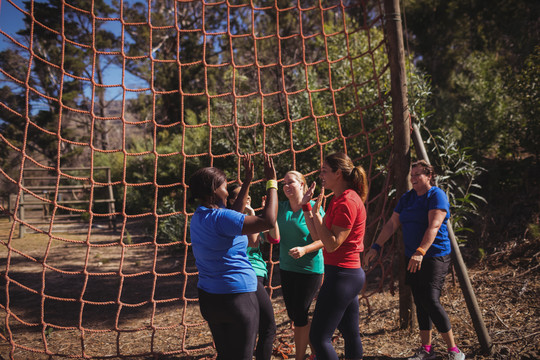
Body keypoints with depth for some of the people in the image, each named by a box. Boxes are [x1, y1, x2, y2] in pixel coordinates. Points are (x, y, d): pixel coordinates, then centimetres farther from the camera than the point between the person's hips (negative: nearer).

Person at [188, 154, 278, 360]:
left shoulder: (198, 217, 7)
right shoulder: (219, 218, -22)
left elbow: (235, 215, 23)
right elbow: (268, 221, -28)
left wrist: (248, 181, 25)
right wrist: (271, 182, -17)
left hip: (208, 297, 9)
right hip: (237, 295, -9)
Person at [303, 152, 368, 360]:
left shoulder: (347, 202, -17)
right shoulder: (339, 199, 15)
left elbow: (332, 244, -21)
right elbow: (317, 235, 15)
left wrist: (316, 212, -17)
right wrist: (306, 206, 11)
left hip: (342, 274, -11)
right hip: (349, 273, 11)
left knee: (319, 337, -8)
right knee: (351, 335, 17)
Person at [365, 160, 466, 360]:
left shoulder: (437, 196, -9)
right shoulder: (407, 198, 12)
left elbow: (434, 226, -23)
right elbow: (392, 224, 13)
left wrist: (421, 252, -34)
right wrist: (376, 247, 5)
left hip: (434, 256, -7)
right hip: (412, 257, 7)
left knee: (431, 301, -15)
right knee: (419, 302, 10)